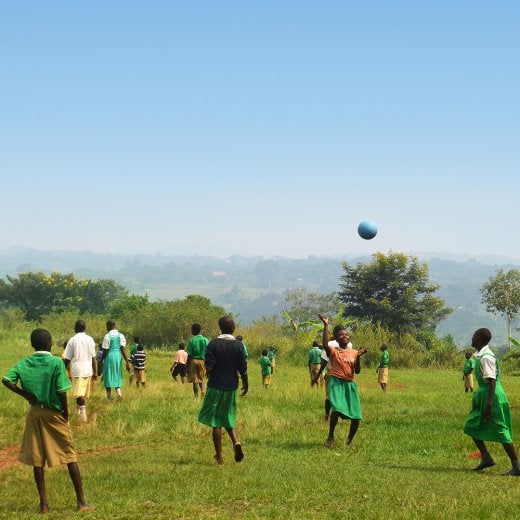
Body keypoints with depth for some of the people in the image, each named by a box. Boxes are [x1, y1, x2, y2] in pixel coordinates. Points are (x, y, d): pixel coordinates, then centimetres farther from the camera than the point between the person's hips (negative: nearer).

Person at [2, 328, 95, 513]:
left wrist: (25, 394, -2)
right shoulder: (56, 362, -12)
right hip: (54, 413, -3)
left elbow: (6, 380, -9)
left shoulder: (24, 363, 0)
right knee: (70, 456, 5)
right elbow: (62, 391, -15)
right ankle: (81, 501, 6)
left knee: (36, 458, 8)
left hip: (35, 413, 3)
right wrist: (66, 412, -3)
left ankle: (43, 503, 10)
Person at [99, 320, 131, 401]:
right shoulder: (121, 335, 2)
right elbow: (123, 349, -4)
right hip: (118, 356, 4)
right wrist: (127, 362, -5)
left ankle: (109, 397, 10)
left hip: (109, 357, -4)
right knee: (117, 375, 17)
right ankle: (119, 392, -4)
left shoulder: (107, 336, -10)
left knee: (108, 376, 7)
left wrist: (101, 360, 5)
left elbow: (105, 351, -8)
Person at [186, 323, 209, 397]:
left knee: (195, 380, 5)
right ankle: (202, 391, -8)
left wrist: (187, 364, -1)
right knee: (201, 379, 16)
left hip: (193, 360, -3)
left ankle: (196, 395, 6)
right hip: (202, 361, 3)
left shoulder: (192, 340, -8)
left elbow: (189, 354, -8)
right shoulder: (205, 340, 1)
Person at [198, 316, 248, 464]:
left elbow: (209, 367, -13)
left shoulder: (213, 344, -9)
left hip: (216, 386, -2)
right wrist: (246, 384, 12)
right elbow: (243, 369, -4)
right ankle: (236, 442, -6)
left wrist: (209, 376, 9)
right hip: (232, 387, 2)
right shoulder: (238, 345, -4)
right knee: (228, 419, 20)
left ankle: (219, 457, 6)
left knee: (216, 423, 5)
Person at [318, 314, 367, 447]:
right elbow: (325, 345, -26)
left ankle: (349, 441, 23)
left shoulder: (354, 352, 9)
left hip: (350, 384, 4)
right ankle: (330, 437, -8)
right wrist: (326, 325, -27)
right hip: (336, 382, -4)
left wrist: (358, 357, -12)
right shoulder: (333, 351, -2)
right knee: (337, 408, -28)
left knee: (356, 416, 0)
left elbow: (357, 371, 4)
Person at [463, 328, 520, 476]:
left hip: (492, 396, -10)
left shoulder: (486, 357, -19)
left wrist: (489, 404, -27)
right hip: (483, 394, 10)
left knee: (501, 432, -6)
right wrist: (480, 399, 25)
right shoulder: (480, 355, 11)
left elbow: (492, 380, -24)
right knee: (471, 426, 12)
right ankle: (486, 458, 14)